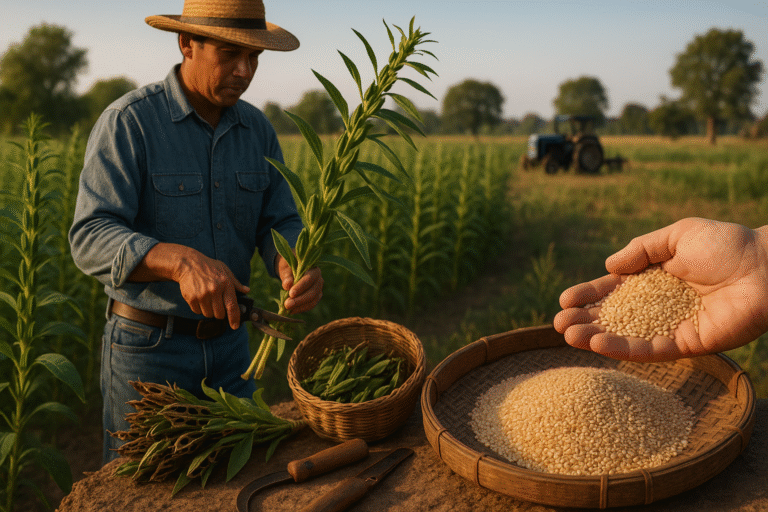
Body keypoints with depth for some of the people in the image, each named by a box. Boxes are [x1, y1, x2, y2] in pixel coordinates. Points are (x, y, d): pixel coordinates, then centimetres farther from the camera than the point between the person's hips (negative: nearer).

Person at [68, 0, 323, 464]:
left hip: (228, 341, 5)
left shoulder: (258, 130, 1)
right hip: (147, 343, -5)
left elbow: (280, 226, 0)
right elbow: (92, 239, -24)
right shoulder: (127, 122, -16)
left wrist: (296, 267, -25)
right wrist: (182, 262, -42)